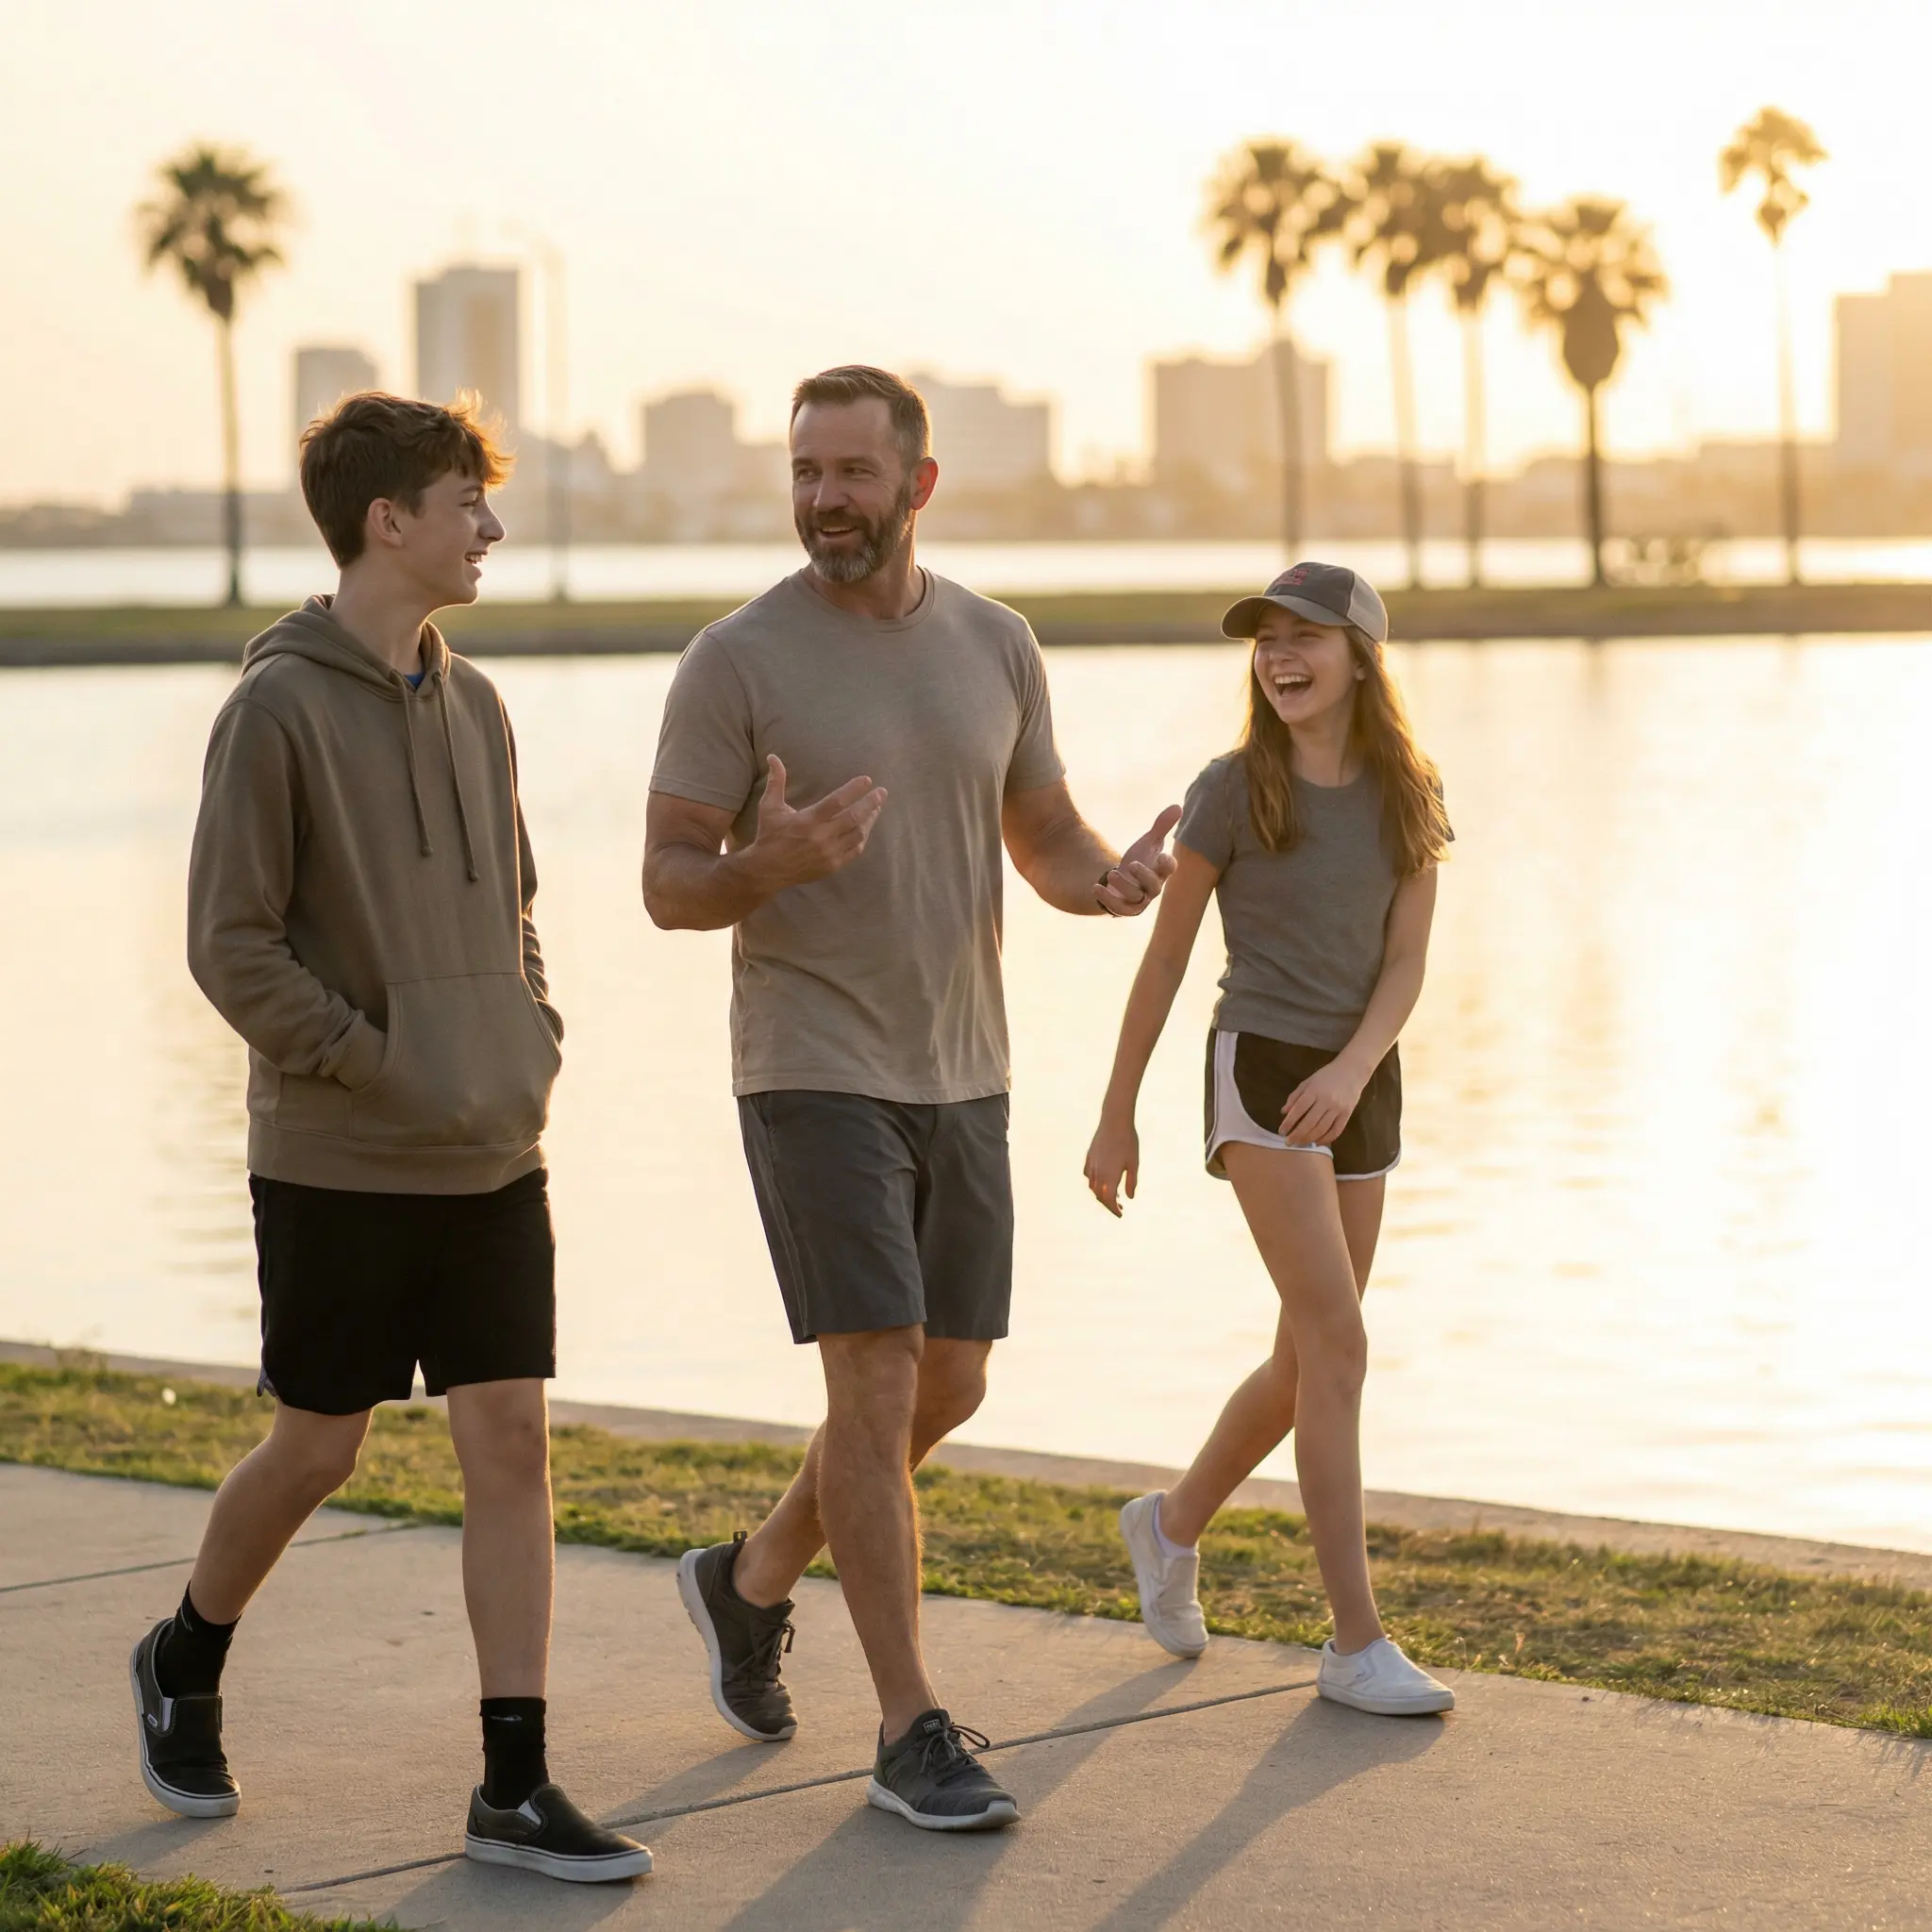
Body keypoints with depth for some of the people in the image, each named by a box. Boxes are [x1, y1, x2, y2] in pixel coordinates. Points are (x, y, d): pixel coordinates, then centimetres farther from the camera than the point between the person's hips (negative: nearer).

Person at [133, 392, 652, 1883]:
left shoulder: (473, 704, 10)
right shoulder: (280, 708, -11)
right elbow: (232, 944, -12)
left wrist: (533, 1043, 5)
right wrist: (380, 1067, -14)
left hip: (494, 1160, 6)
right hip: (337, 1163, -5)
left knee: (513, 1445, -1)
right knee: (318, 1449, 6)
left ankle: (515, 1786, 2)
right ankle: (186, 1660, 34)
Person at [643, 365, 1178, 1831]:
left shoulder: (996, 646, 5)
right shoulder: (739, 659, -8)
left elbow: (1045, 836, 13)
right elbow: (670, 888, -7)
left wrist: (1113, 882, -11)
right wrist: (771, 863, -28)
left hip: (962, 1072, 6)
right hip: (815, 1076, -5)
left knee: (949, 1386, 12)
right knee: (878, 1383, -10)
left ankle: (753, 1580, 35)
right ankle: (913, 1733, -3)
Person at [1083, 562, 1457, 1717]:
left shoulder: (1407, 800, 4)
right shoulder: (1234, 791, -6)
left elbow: (1406, 967, -1)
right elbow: (1166, 958, 0)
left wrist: (1352, 1068, -20)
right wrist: (1118, 1114, 2)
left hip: (1362, 1088, 5)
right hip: (1260, 1071, -5)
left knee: (1307, 1363, 12)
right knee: (1339, 1346, -14)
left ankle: (1174, 1523, 38)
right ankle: (1358, 1644, -13)